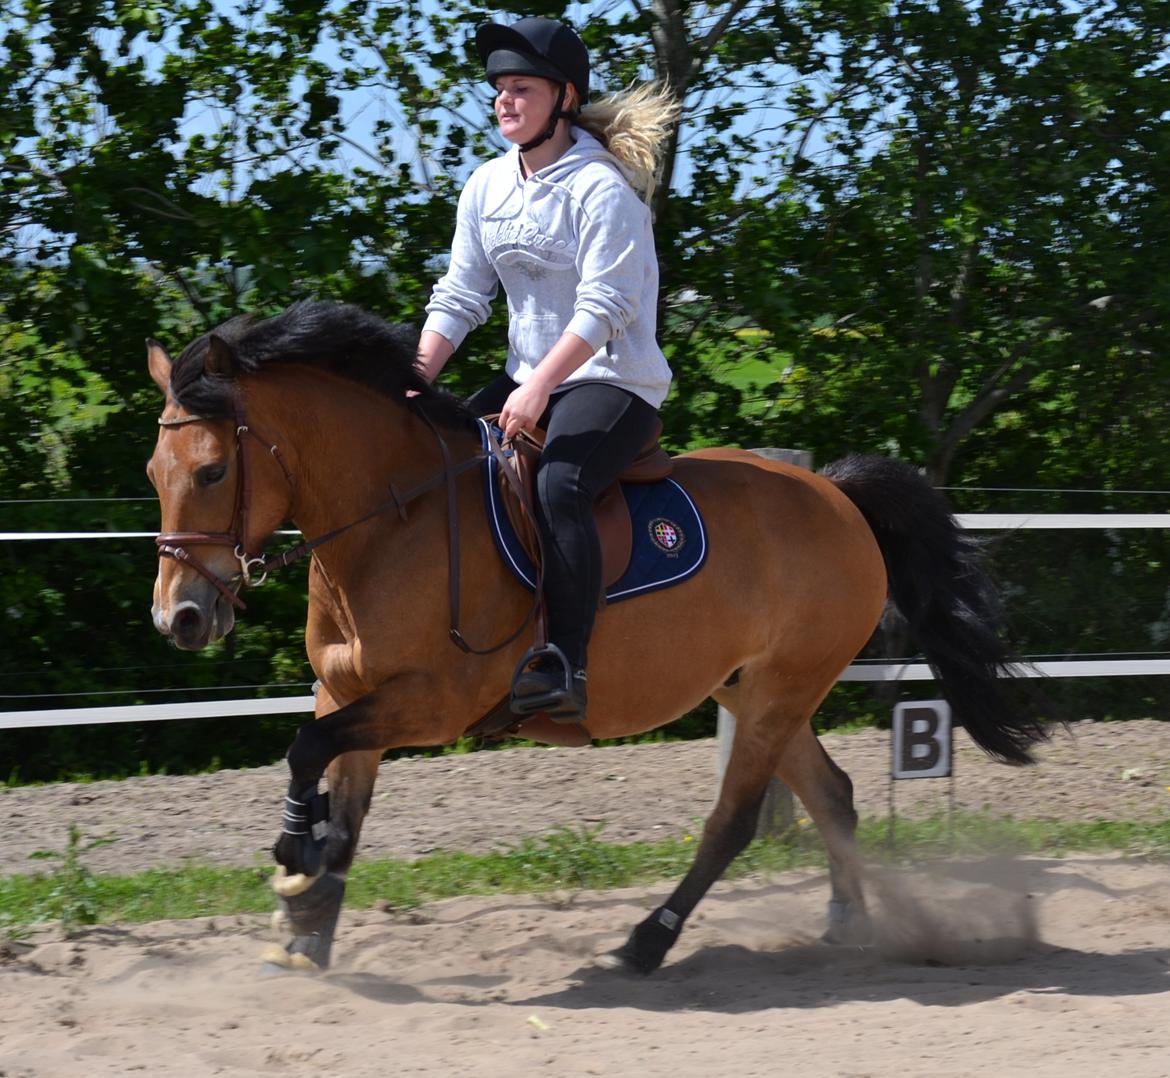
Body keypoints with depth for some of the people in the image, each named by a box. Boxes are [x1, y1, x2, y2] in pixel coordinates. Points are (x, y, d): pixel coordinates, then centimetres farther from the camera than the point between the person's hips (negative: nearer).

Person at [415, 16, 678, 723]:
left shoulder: (600, 188, -14)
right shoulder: (488, 187, 9)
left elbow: (603, 307, -22)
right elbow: (458, 299, 8)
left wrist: (539, 387, -30)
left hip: (616, 380, -8)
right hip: (529, 379, 8)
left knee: (558, 483, -33)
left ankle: (568, 669, -38)